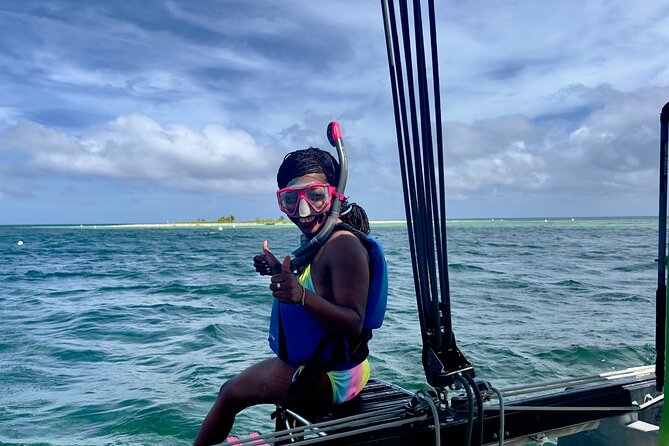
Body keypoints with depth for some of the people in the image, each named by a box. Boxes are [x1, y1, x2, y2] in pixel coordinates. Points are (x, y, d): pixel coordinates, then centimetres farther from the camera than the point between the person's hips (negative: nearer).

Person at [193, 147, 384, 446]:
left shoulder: (343, 245, -25)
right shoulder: (317, 241, 4)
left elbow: (354, 324, -30)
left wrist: (303, 296, -43)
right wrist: (280, 272, 8)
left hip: (332, 377, -10)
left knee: (230, 394, 4)